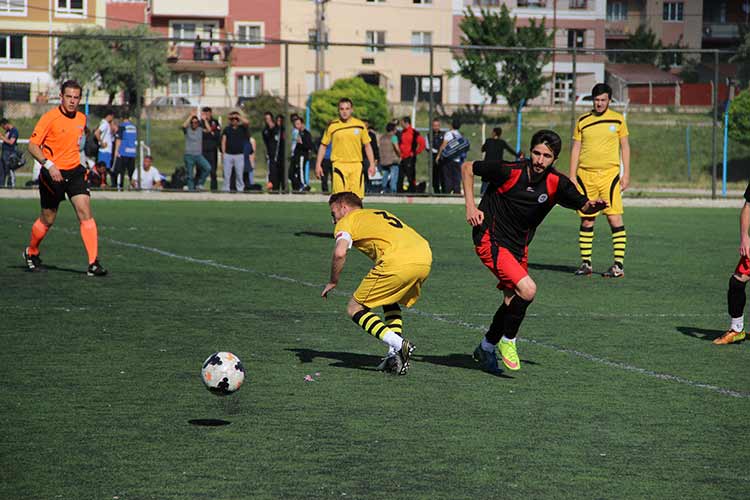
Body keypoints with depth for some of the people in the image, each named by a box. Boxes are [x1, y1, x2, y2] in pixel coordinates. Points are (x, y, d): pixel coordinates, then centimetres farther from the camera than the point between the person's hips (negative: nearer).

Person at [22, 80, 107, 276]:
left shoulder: (82, 119, 6)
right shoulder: (50, 118, -12)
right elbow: (32, 145, -15)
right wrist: (49, 164, -27)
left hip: (75, 171, 4)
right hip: (52, 173, -4)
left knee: (85, 212, -13)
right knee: (48, 219, 7)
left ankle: (93, 263, -17)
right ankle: (31, 253, 36)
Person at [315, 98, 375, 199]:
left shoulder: (360, 125, 6)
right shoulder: (332, 126, 2)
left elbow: (367, 146, 13)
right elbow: (323, 145, 9)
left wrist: (372, 164, 8)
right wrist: (318, 164, 3)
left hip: (356, 165, 2)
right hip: (339, 165, -2)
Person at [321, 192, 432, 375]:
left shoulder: (347, 221, 15)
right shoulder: (380, 214, 37)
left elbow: (339, 253, -4)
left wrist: (333, 282, 11)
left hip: (398, 262, -7)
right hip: (425, 259, 7)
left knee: (355, 309, 7)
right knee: (391, 302, 32)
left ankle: (398, 345, -11)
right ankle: (396, 355, 16)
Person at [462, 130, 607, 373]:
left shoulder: (556, 183, -9)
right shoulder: (509, 171, -19)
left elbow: (583, 206, 3)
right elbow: (467, 167, -6)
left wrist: (594, 206, -21)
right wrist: (470, 206, -14)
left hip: (519, 246, 6)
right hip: (490, 240, -6)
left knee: (512, 301, 15)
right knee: (527, 289, -22)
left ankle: (487, 347, 39)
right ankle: (507, 340, 0)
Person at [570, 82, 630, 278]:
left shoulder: (618, 119, 5)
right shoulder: (582, 121, 8)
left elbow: (625, 147, 9)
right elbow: (575, 149, 10)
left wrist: (626, 174, 2)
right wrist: (572, 176, 4)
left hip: (609, 174, -2)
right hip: (585, 175, 2)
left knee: (614, 218, -9)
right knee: (586, 220, 3)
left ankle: (619, 264, -7)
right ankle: (585, 263, 12)